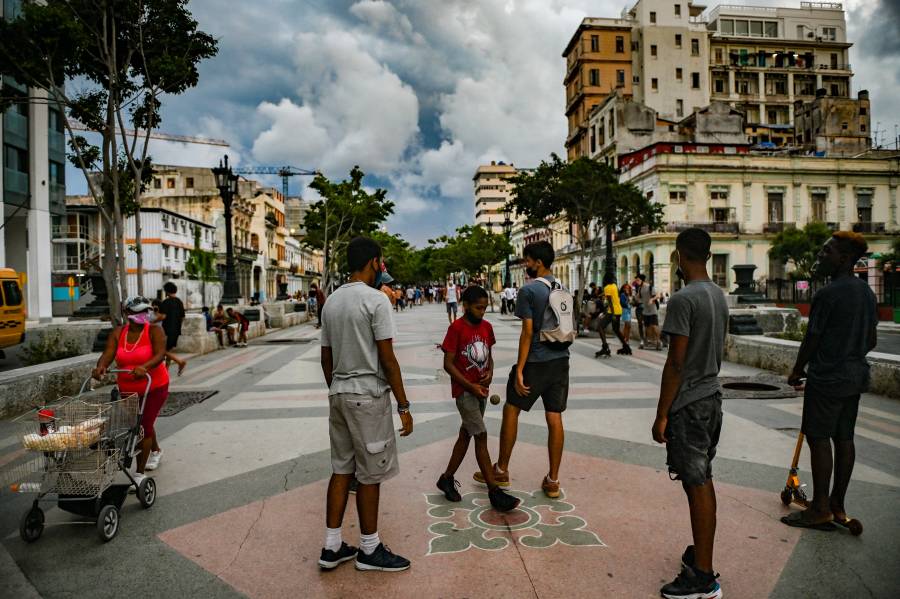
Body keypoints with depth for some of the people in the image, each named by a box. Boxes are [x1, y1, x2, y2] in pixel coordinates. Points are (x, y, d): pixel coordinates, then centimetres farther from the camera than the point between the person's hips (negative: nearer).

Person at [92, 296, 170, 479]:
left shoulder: (155, 331, -13)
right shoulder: (117, 333, -1)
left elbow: (160, 354, -28)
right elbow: (108, 354, -13)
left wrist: (144, 367, -45)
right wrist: (100, 367, -34)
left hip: (154, 387, -5)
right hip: (127, 389, 5)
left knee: (144, 425, -8)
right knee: (136, 424, 23)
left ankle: (139, 473, 3)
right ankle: (156, 450, 51)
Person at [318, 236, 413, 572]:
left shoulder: (332, 301, 9)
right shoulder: (376, 299, -13)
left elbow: (326, 358, 13)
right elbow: (387, 359, -16)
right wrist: (404, 406, -10)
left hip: (338, 393, 8)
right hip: (368, 394, -7)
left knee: (342, 469, 15)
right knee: (370, 474, 5)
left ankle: (332, 547, 22)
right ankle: (369, 550, 19)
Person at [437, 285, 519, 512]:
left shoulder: (486, 327, 6)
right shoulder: (456, 328, -14)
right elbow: (448, 363, -14)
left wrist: (490, 372, -5)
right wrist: (470, 386, -19)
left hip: (481, 389, 7)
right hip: (464, 390, -7)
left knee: (466, 434, 14)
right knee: (481, 436, -8)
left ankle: (447, 478, 29)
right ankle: (494, 492, -3)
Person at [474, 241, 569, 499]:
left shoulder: (529, 290, -13)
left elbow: (527, 332, -16)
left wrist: (519, 370, -14)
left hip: (536, 361, -6)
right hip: (560, 360, 6)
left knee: (511, 410, 9)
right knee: (554, 418, 8)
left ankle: (501, 470, 19)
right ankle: (553, 480, 14)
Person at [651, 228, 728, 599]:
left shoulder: (684, 299, -19)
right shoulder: (719, 296, 10)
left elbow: (676, 363, -20)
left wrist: (662, 414, -14)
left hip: (688, 404, -9)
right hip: (711, 398, 9)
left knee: (697, 485, -3)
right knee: (702, 481, 17)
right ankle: (701, 553, 30)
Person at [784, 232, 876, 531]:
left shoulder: (827, 294, -18)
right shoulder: (866, 291, 9)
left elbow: (811, 340, -13)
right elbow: (872, 339, 16)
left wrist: (797, 371, 1)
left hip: (827, 377, -9)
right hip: (856, 376, 9)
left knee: (819, 439, -1)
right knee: (844, 439, 13)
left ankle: (821, 509, 6)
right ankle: (838, 504, 23)